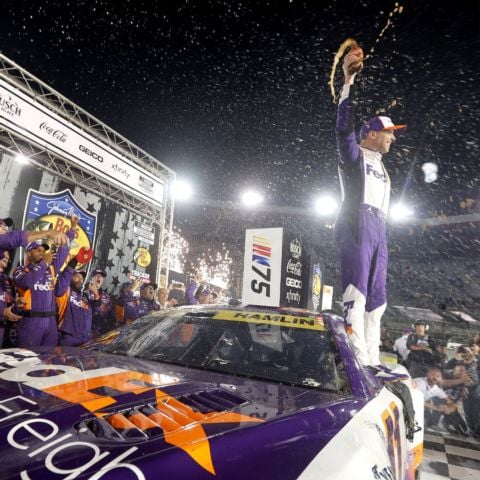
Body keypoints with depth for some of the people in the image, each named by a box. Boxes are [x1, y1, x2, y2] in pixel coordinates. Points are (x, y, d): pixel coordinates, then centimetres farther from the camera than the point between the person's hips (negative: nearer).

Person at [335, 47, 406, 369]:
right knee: (357, 293, -16)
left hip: (378, 230, 8)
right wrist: (349, 80, -12)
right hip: (358, 224, -8)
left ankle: (373, 361, 10)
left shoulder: (381, 167, 29)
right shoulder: (354, 155, 9)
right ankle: (359, 360, -17)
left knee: (376, 298, 5)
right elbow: (344, 126, -9)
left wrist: (382, 238, 19)